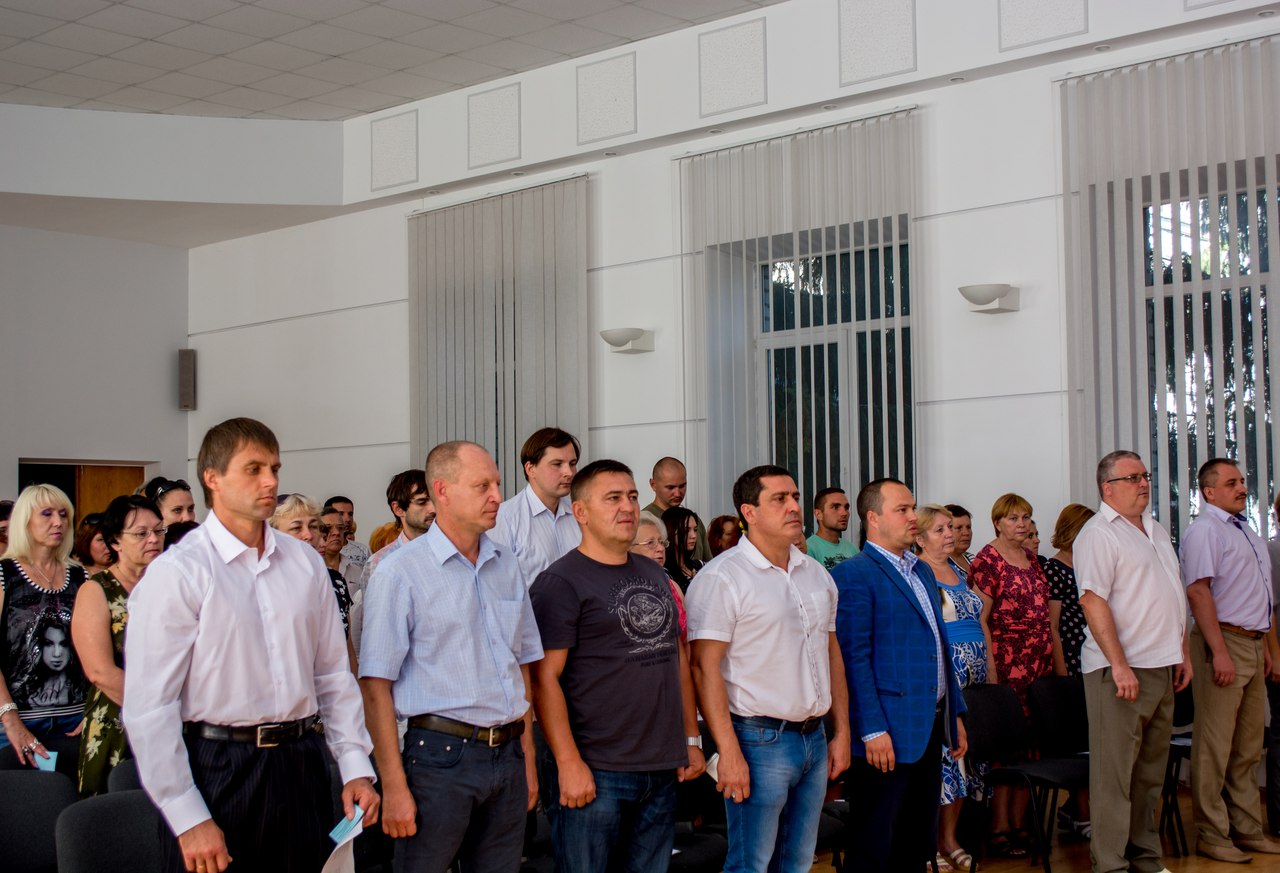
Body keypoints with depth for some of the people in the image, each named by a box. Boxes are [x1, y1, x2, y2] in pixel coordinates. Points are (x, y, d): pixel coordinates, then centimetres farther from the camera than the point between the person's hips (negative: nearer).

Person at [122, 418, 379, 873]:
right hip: (217, 768, -4)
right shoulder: (177, 572, -8)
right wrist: (188, 819, -13)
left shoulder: (305, 562, 8)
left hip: (301, 765, 5)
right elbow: (149, 708, -10)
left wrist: (355, 767, 3)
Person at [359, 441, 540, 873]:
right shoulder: (400, 572, -7)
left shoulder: (507, 566, 11)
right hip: (441, 755, -5)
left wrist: (527, 757, 13)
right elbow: (376, 686, -10)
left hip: (508, 756, 5)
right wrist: (394, 785, -14)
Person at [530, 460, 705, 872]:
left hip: (663, 771, 7)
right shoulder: (560, 582, -7)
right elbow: (545, 677, -13)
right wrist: (569, 763, -18)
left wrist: (692, 739, 14)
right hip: (596, 774, -6)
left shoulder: (655, 575, 15)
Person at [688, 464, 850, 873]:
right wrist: (729, 752, -20)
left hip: (815, 739, 7)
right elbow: (705, 668, -15)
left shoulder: (816, 573, 12)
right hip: (760, 742, -7)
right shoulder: (721, 577, -11)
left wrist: (841, 732, 13)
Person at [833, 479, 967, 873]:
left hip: (931, 725, 8)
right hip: (888, 733, -8)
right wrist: (872, 730, -20)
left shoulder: (923, 571, 16)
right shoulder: (854, 574, -11)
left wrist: (955, 713, 17)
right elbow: (854, 657, -16)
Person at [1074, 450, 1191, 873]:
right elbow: (1093, 601, -18)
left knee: (1151, 770, 14)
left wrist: (1182, 653, 15)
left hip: (1162, 667, 8)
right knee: (1115, 773, -4)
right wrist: (1119, 665, -22)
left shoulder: (1157, 532, 18)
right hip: (1121, 669, -8)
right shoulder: (1098, 534, -10)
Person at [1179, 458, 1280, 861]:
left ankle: (1248, 830, 20)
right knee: (1215, 747, -5)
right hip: (1224, 643, -9)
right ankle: (1211, 834, 1)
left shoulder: (1246, 530, 19)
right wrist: (1219, 652, -22)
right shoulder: (1204, 530, -10)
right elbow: (1198, 591, -18)